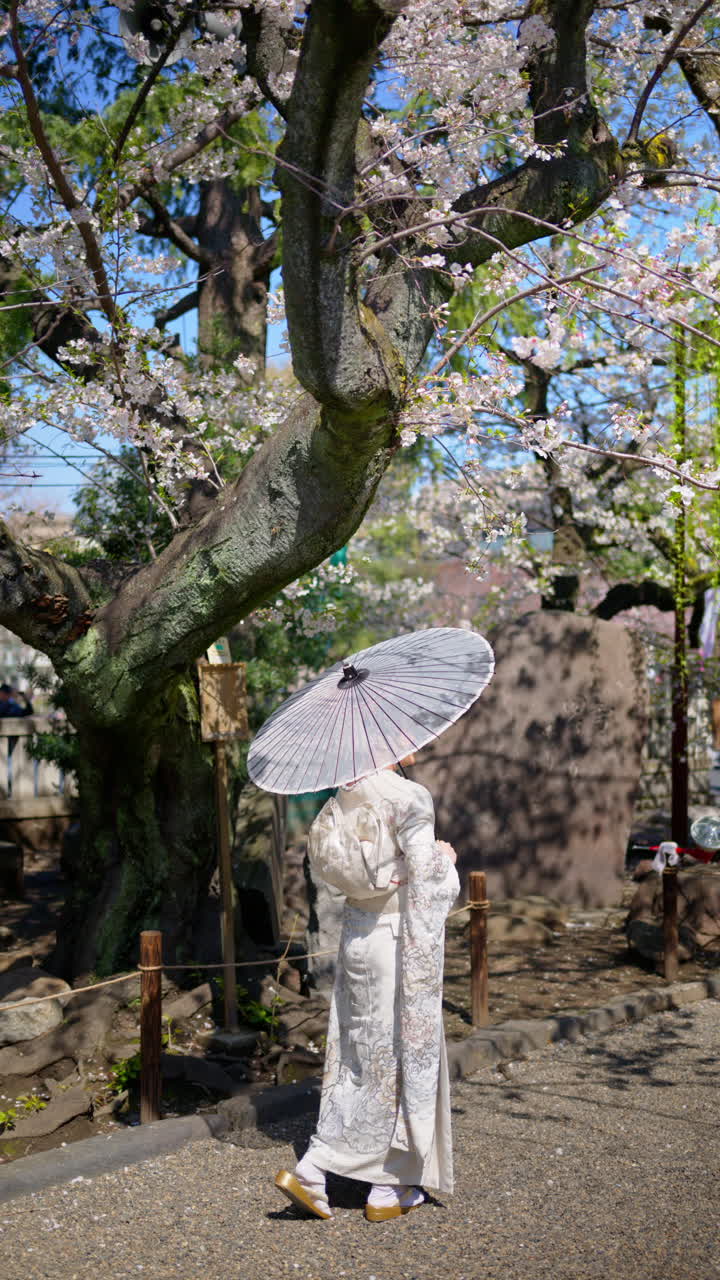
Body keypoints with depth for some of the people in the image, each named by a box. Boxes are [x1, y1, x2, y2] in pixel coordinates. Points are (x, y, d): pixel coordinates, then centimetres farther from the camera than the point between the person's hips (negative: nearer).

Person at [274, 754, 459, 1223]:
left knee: (361, 1055, 16)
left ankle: (311, 1171, 12)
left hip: (357, 934, 7)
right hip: (399, 939, -7)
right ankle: (388, 1190, 18)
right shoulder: (409, 798, -18)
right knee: (405, 1054, 7)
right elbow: (427, 880, -20)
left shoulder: (346, 796, 3)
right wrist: (445, 860, 0)